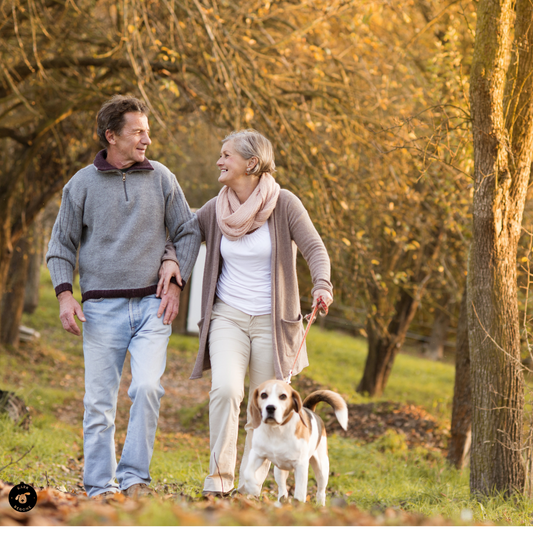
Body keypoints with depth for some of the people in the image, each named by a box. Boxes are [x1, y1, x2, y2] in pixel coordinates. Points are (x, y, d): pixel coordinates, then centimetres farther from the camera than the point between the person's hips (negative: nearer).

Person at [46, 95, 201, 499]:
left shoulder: (161, 178, 7)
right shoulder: (82, 185, 4)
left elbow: (188, 234, 13)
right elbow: (62, 244, 9)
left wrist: (176, 283, 1)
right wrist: (65, 294, -5)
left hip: (152, 304, 0)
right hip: (102, 309, 0)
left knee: (147, 387, -17)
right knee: (99, 402, 0)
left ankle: (134, 477, -7)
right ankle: (101, 488, 8)